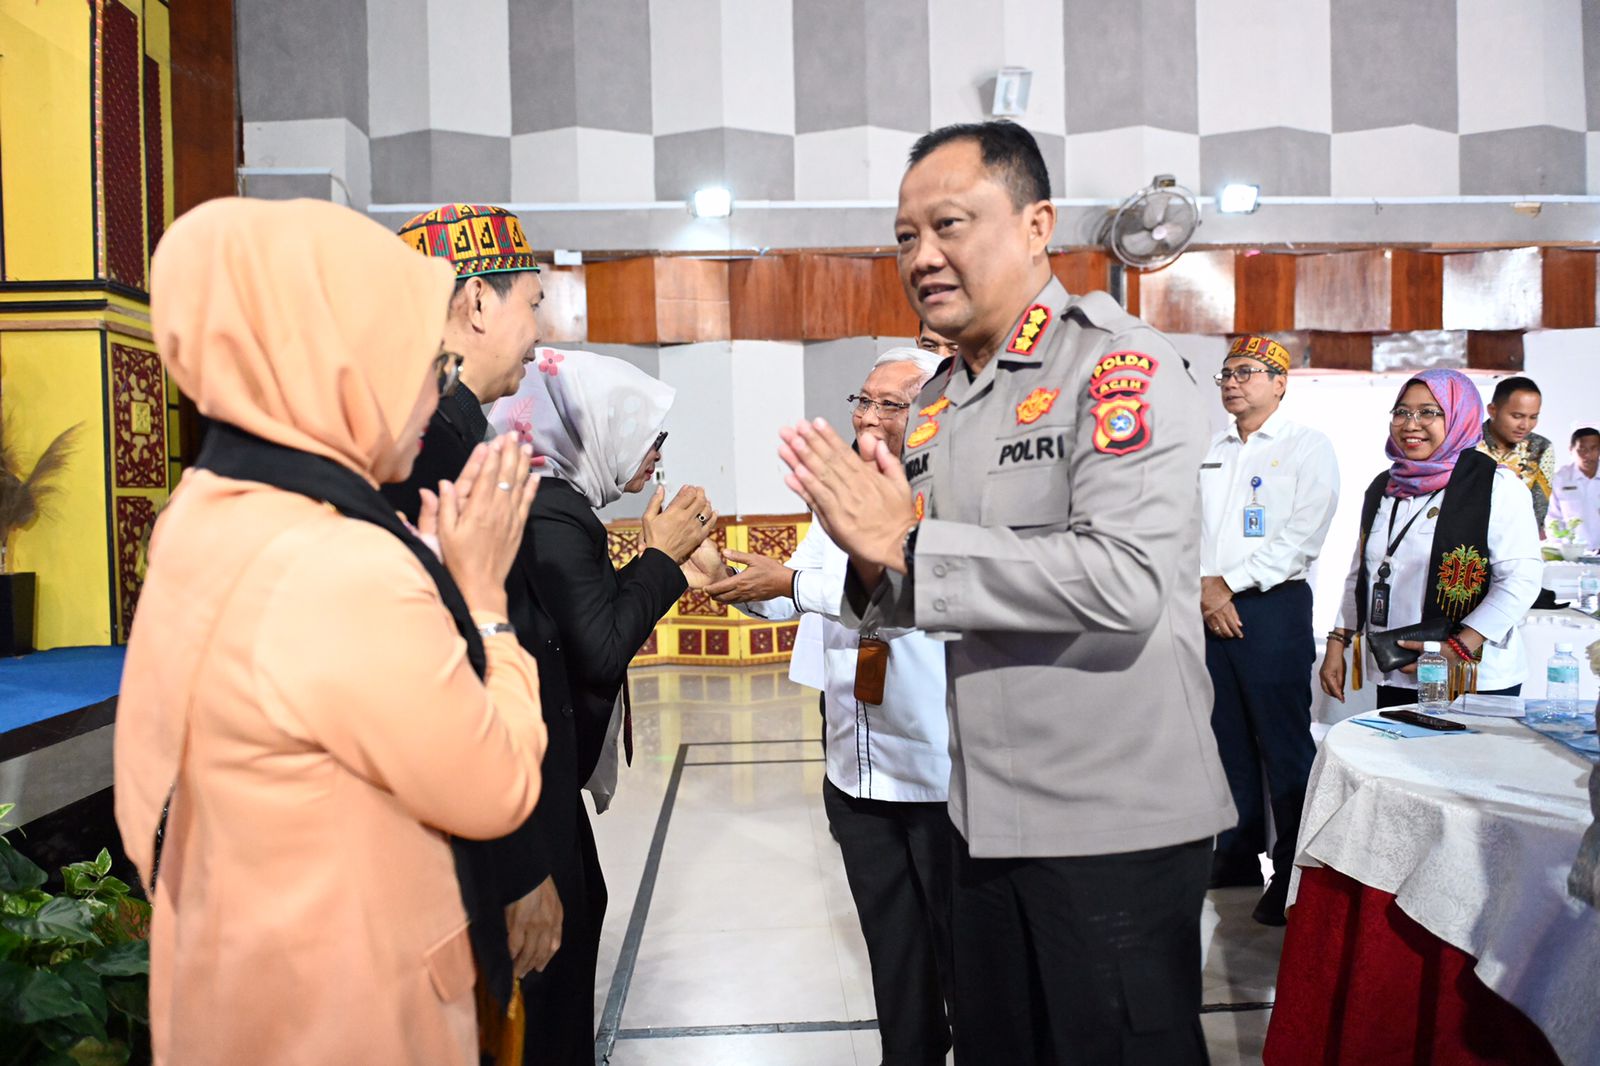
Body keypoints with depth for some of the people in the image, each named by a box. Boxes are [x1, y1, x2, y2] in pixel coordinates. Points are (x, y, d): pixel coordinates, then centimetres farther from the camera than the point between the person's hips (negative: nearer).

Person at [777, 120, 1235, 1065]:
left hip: (1115, 820, -7)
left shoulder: (1120, 366, -14)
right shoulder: (935, 406, 9)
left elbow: (1126, 580, -27)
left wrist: (907, 543, -23)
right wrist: (873, 568, -9)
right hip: (984, 813, 7)